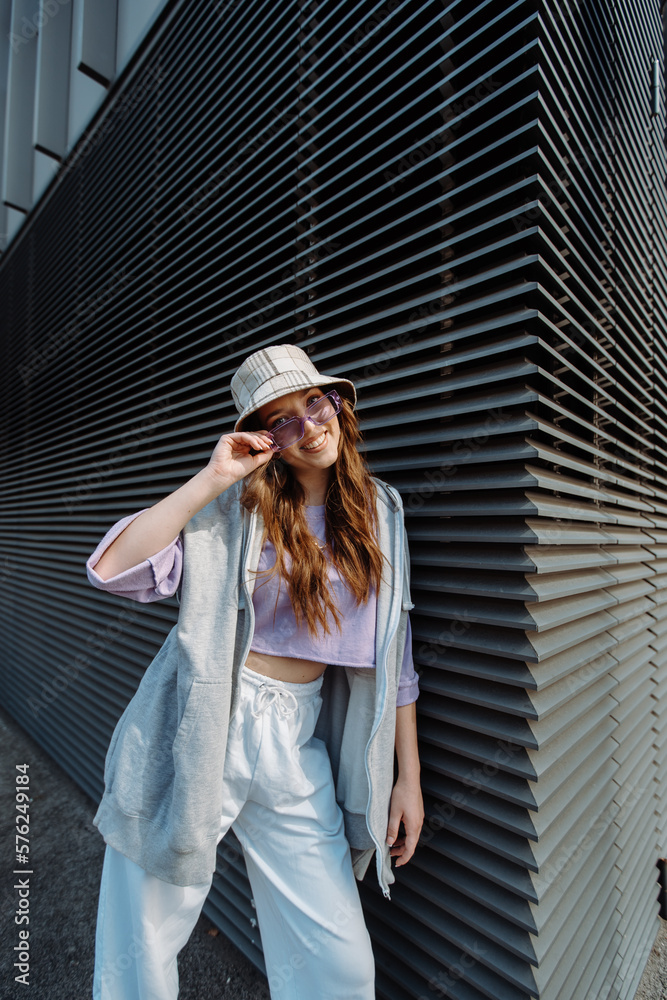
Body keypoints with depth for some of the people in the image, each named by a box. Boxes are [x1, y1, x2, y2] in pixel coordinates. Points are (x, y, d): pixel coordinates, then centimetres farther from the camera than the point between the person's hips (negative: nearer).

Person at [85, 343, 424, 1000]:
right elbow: (113, 569, -17)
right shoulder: (234, 508, -5)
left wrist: (408, 776, 5)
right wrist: (212, 478, -19)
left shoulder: (379, 513, 2)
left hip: (296, 747, 2)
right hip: (193, 732, -1)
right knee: (141, 943, 16)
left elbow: (393, 651, 4)